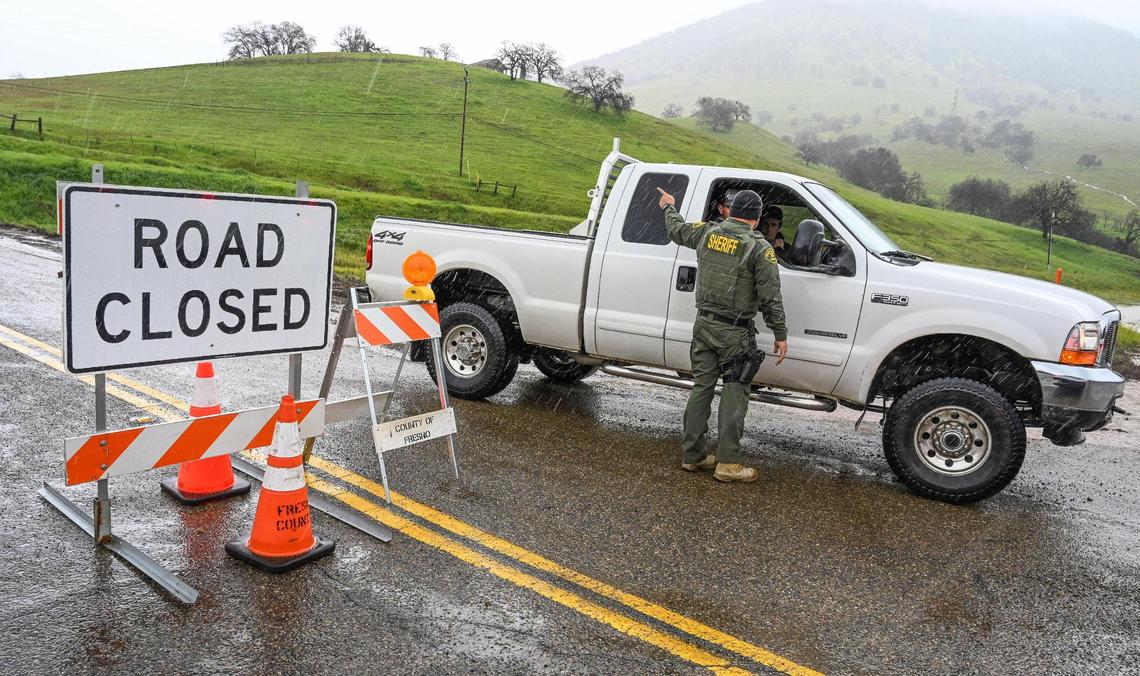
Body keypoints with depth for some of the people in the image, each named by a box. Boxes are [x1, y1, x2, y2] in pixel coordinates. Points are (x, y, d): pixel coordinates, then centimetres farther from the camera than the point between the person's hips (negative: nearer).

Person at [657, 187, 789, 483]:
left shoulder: (707, 232, 3)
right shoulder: (759, 248, -11)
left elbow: (677, 230, 24)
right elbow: (770, 297, -11)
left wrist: (669, 206, 43)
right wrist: (780, 334, -3)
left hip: (704, 324, 5)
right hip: (735, 332, -5)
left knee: (701, 387, 12)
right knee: (734, 395, 1)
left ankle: (692, 455, 18)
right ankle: (727, 463, 4)